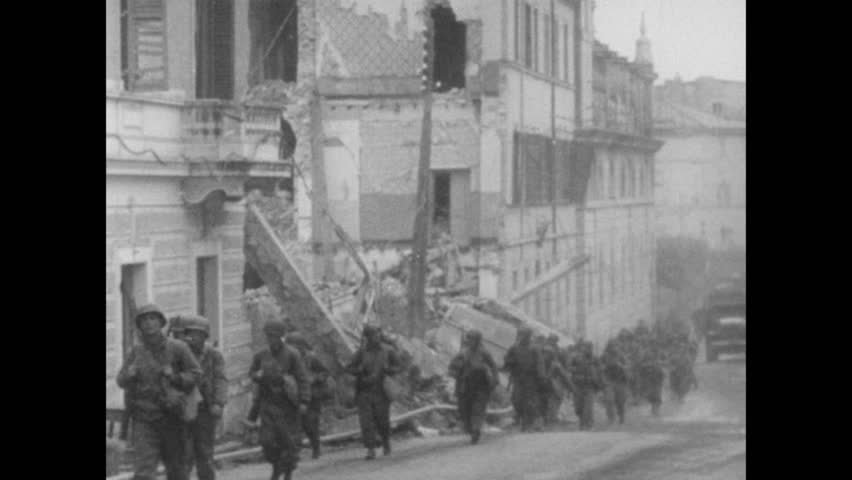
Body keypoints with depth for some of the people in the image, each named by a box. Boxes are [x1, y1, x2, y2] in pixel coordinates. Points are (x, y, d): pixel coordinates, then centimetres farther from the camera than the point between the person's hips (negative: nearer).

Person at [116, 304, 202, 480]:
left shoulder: (177, 348, -1)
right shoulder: (137, 352, 6)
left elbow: (196, 373, 3)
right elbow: (121, 380, 12)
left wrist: (175, 377, -14)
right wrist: (129, 375, -10)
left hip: (171, 417, 0)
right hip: (144, 417, 0)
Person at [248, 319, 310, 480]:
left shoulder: (292, 355, -4)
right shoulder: (261, 355, 7)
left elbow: (302, 379, -6)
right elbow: (251, 373, 20)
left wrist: (303, 402, -14)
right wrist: (257, 375, -6)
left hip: (288, 405, -3)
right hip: (268, 402, 3)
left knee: (289, 440, -1)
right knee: (268, 439, -6)